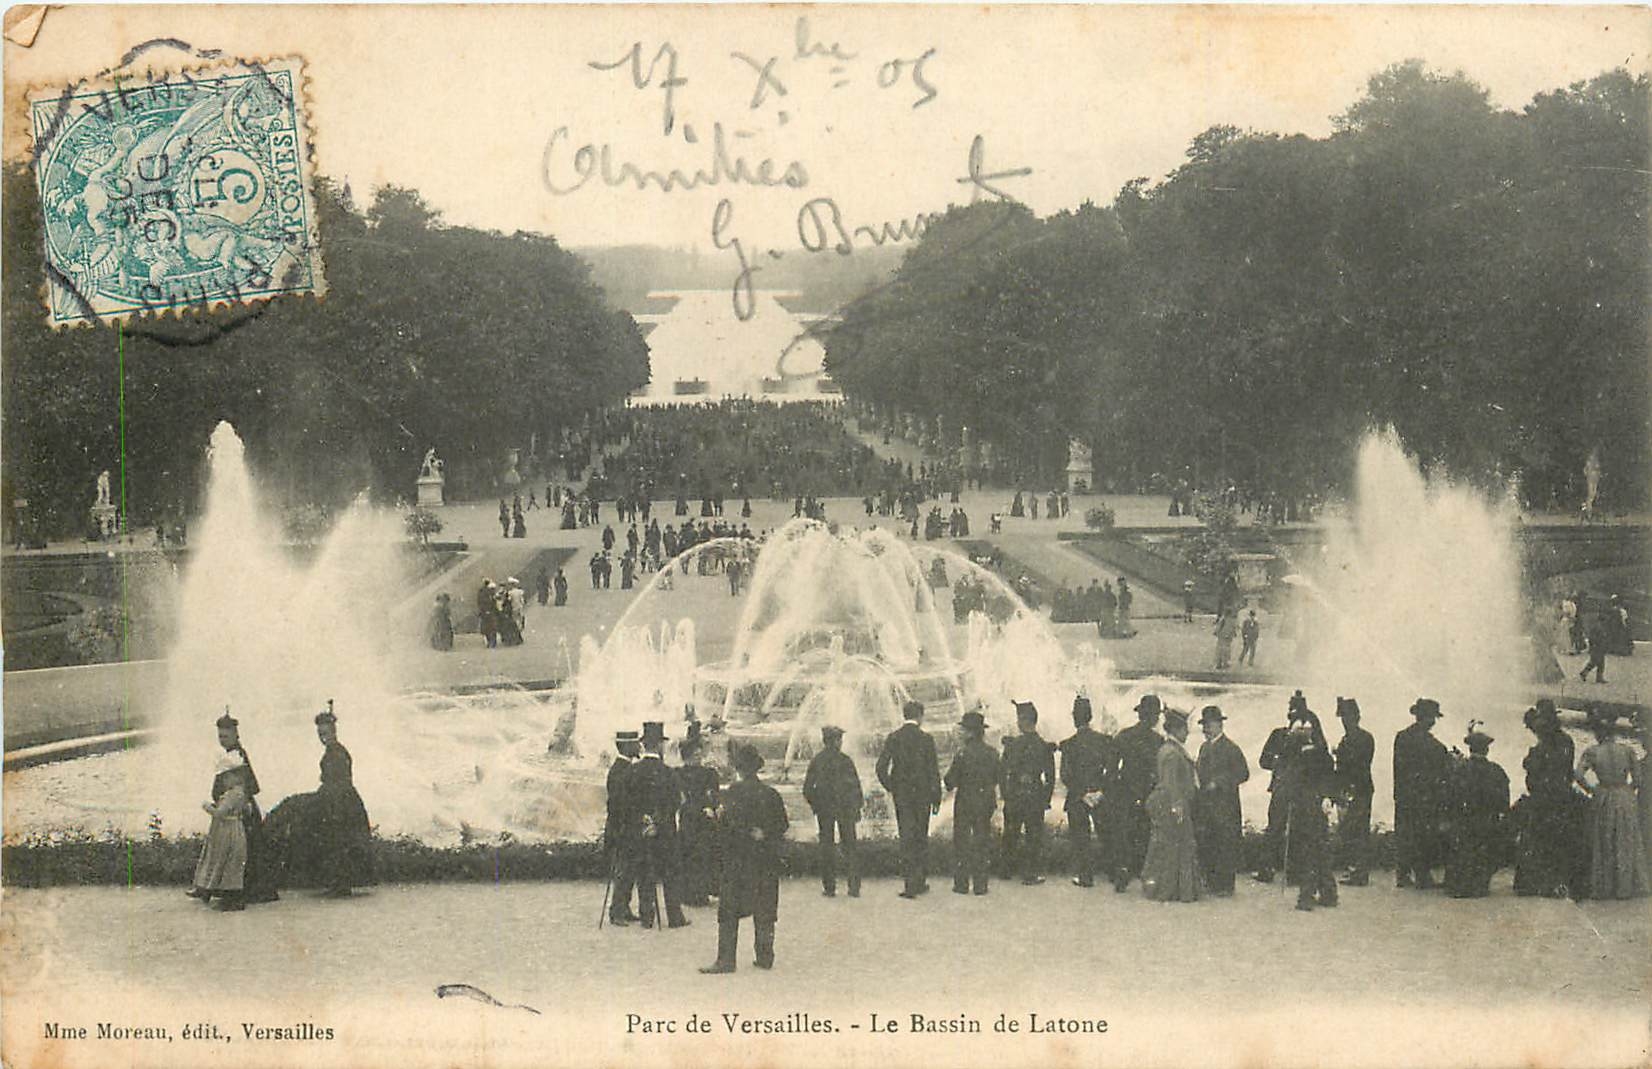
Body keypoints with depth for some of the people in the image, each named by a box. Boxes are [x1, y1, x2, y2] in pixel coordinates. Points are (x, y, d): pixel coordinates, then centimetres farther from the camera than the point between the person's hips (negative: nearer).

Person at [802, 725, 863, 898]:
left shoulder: (816, 761, -2)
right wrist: (857, 809, 7)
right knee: (850, 846, 6)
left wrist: (815, 806, 13)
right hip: (846, 808, -1)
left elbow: (807, 790, -1)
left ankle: (829, 887, 5)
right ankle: (854, 887, 2)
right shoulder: (846, 760, -6)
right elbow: (856, 786, -3)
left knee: (826, 845, 8)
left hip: (824, 808, 1)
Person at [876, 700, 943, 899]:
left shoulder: (893, 738, -1)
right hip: (922, 794, -1)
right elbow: (934, 771, -6)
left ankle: (908, 883, -6)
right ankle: (921, 882, 17)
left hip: (901, 794, 1)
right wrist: (936, 799, 0)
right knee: (921, 838, 12)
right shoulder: (926, 739, -6)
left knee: (906, 838, 2)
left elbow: (881, 768, -3)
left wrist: (890, 789, 11)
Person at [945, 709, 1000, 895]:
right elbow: (996, 779, 6)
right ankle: (981, 884, 11)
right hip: (986, 802, 4)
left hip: (965, 801, -4)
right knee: (983, 841, 11)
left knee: (961, 841, 7)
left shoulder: (962, 753, -16)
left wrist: (951, 786, 9)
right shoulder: (992, 753, -3)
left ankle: (962, 883, 8)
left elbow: (951, 779, -11)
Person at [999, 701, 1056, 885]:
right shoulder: (1045, 747, -4)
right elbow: (1050, 778, 0)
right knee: (1033, 835, 7)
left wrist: (1004, 794, 7)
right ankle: (1029, 873, 6)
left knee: (1011, 835, 15)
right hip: (1035, 799, 0)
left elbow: (1002, 771, -3)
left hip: (1013, 798, 0)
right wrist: (1046, 799, 9)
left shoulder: (1012, 744, -8)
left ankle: (1009, 868, 26)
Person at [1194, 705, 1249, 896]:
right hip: (1204, 805, 7)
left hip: (1224, 807, -7)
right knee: (1205, 844, 6)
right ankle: (1210, 882, 14)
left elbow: (1243, 774, -10)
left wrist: (1218, 783, -16)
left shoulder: (1230, 748, -6)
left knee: (1225, 846, -4)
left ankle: (1225, 885, 0)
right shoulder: (1204, 747, 17)